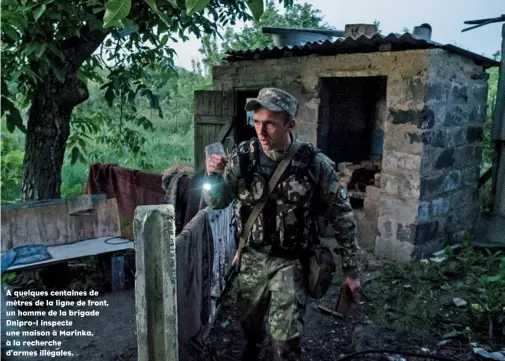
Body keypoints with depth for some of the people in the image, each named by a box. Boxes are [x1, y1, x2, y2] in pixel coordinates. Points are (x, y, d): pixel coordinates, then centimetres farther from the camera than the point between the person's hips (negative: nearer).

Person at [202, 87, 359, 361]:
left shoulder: (315, 163, -17)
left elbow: (341, 216, -7)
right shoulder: (243, 156, -11)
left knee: (285, 335, -5)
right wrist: (214, 176, -29)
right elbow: (216, 202, -6)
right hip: (251, 257, 3)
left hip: (290, 261, -3)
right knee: (249, 319, 24)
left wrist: (350, 268, -3)